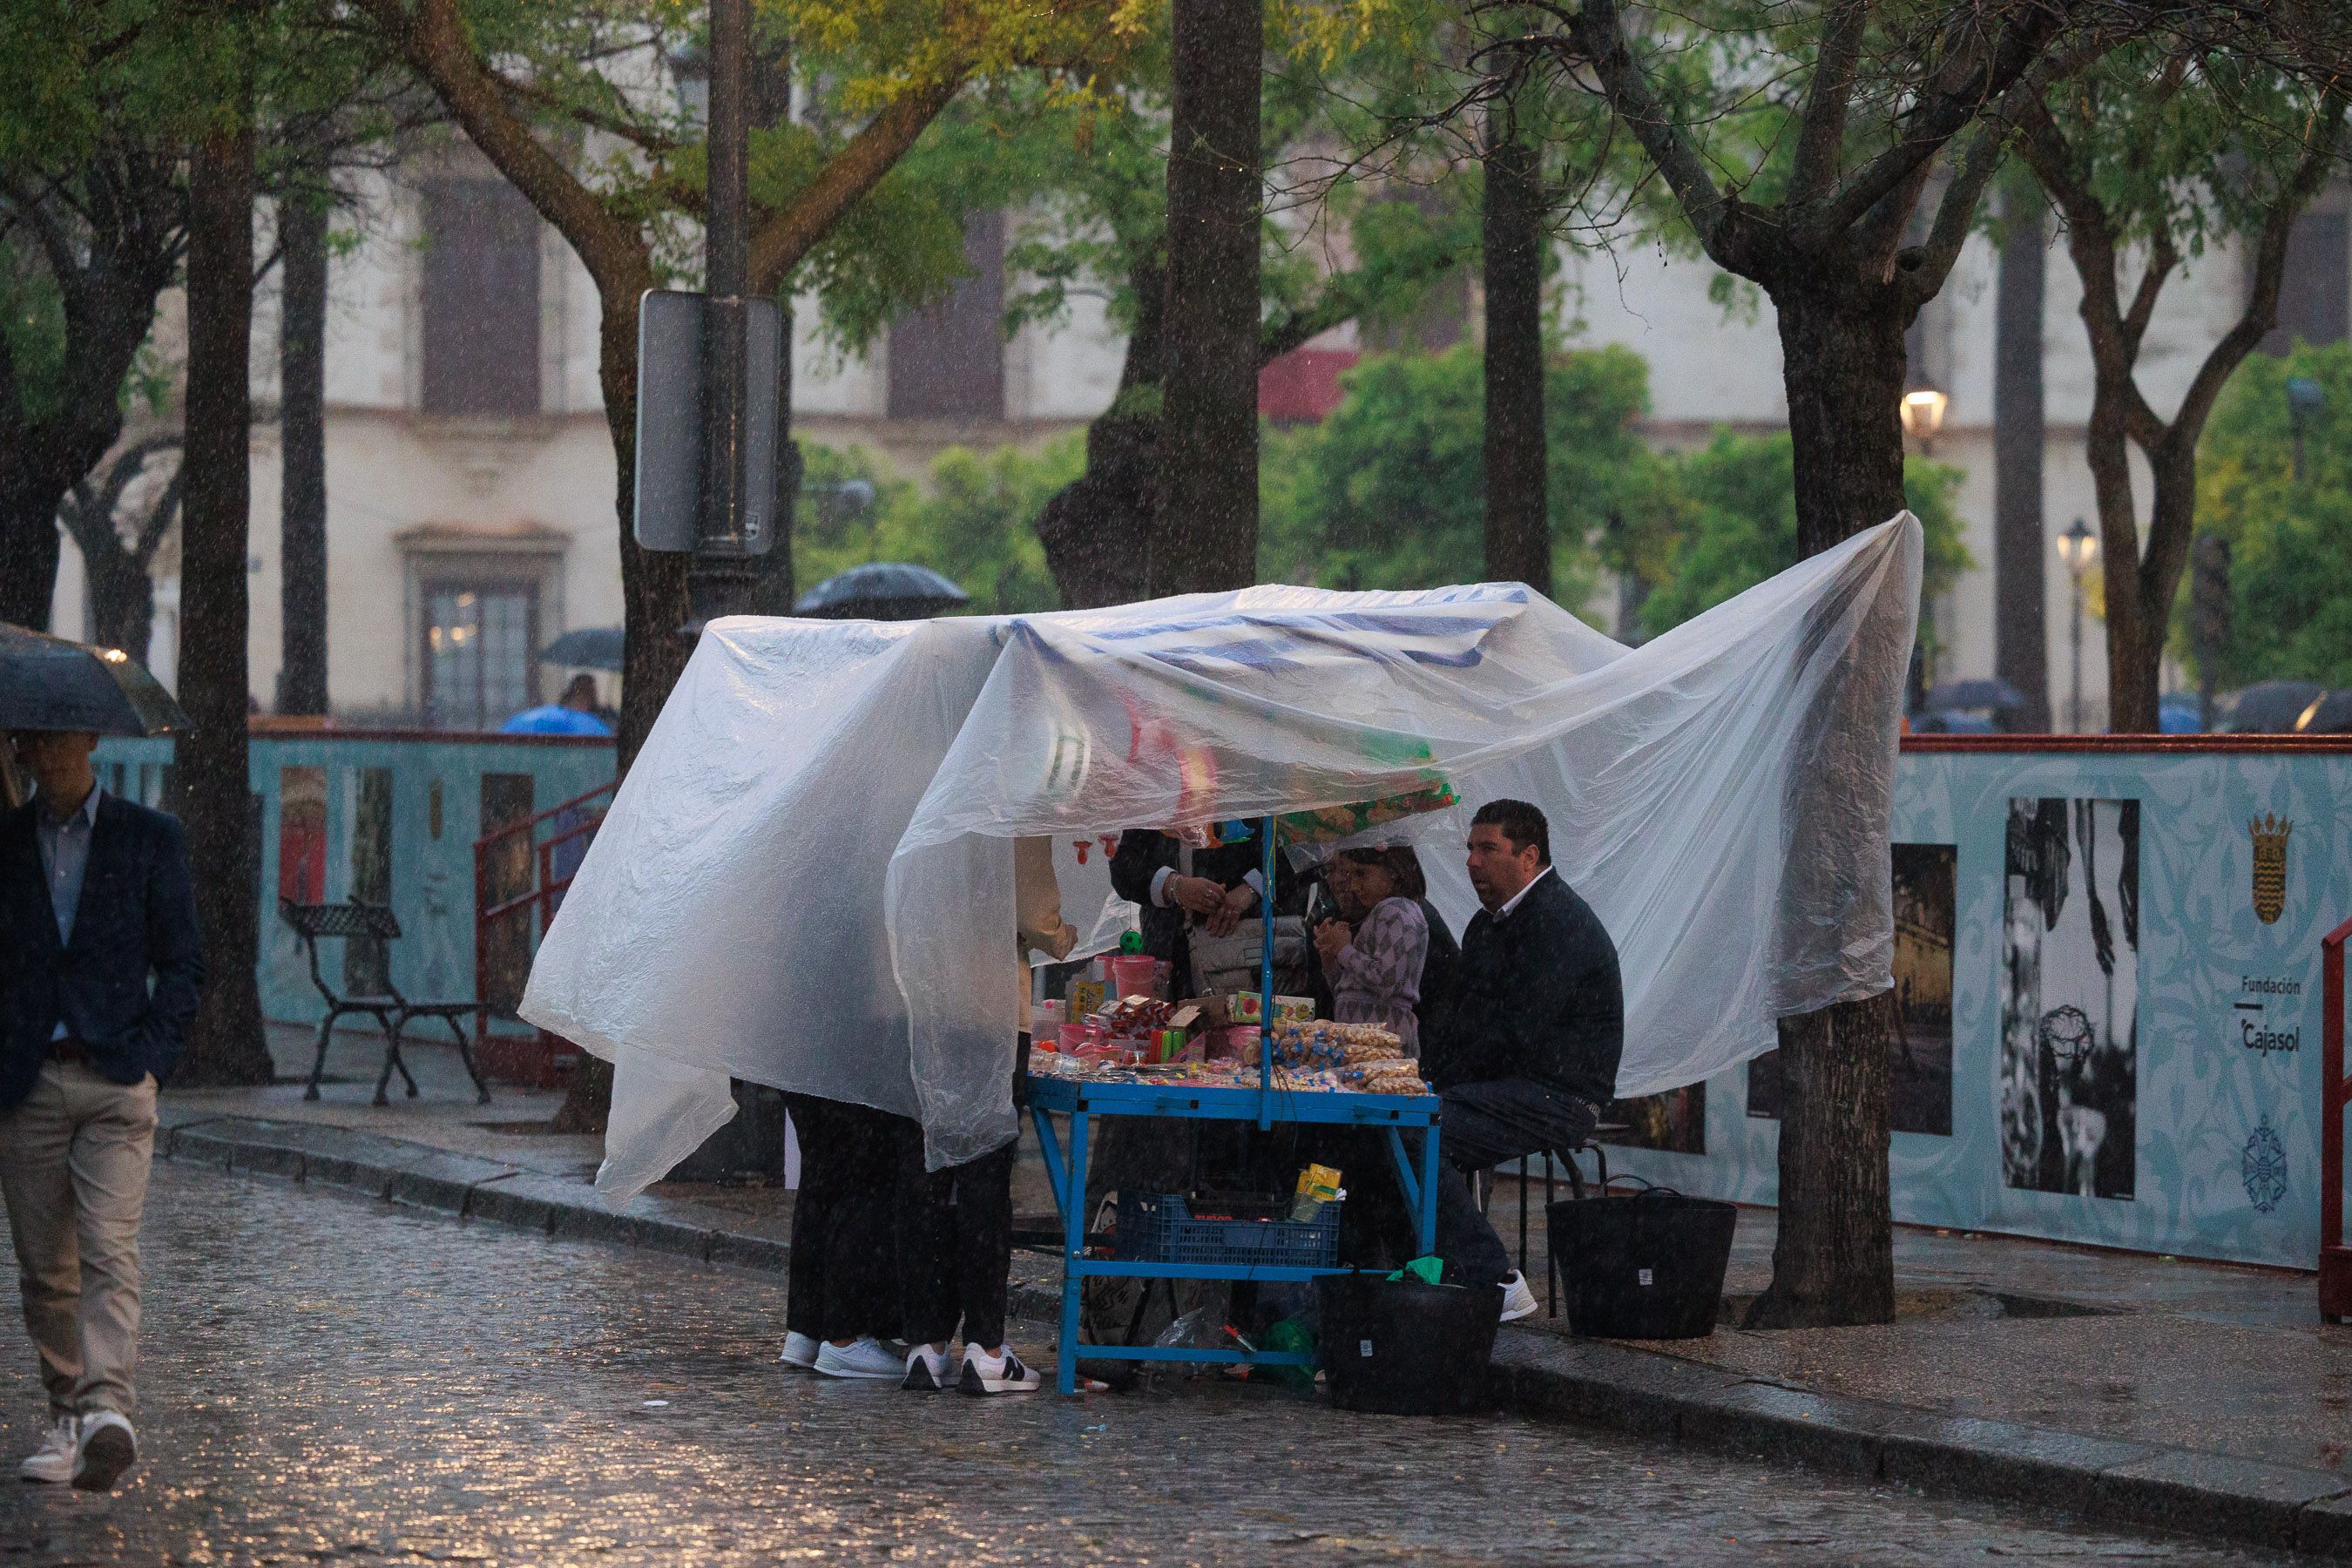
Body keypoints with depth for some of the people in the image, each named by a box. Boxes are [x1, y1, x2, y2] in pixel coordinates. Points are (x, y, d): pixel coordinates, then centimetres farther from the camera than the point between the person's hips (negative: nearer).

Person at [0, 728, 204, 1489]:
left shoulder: (149, 838, 6)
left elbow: (182, 965, 6)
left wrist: (149, 1056, -6)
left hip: (115, 1082, -2)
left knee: (110, 1254, -16)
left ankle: (107, 1411, -28)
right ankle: (67, 1419, 16)